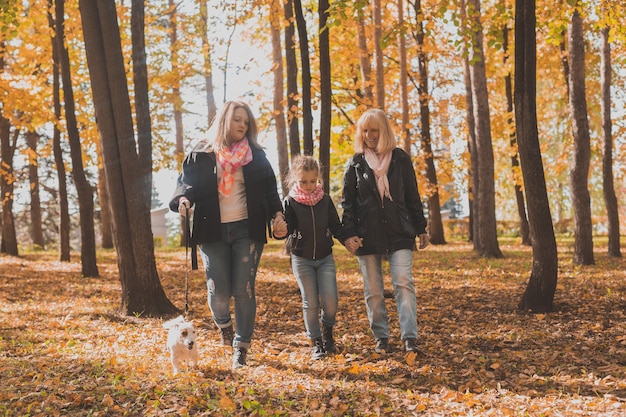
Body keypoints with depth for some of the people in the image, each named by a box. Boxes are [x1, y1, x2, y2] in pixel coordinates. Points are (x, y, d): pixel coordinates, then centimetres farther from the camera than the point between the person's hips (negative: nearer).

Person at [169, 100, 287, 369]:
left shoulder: (256, 155, 9)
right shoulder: (201, 154, 6)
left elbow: (269, 189, 9)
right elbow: (186, 182, 5)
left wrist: (277, 214, -7)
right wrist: (184, 200, -17)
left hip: (247, 231, 1)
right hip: (212, 231, -1)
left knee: (244, 290, -4)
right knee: (219, 291, -6)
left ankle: (241, 349, 6)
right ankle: (223, 324, 29)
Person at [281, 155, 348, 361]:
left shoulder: (325, 199, -1)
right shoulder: (290, 202, -7)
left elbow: (336, 226, 3)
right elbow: (287, 228, -10)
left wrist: (347, 239, -15)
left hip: (325, 258, 1)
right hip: (301, 259, -1)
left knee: (330, 300, -9)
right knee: (310, 303, -1)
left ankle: (327, 331, 20)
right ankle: (316, 343, 13)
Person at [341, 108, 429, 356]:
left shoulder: (400, 160, 6)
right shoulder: (355, 164, 6)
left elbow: (413, 197, 10)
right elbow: (347, 202, 4)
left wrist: (420, 229, 8)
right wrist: (349, 233, -7)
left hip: (399, 234, -1)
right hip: (367, 237, 1)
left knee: (403, 283, -12)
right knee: (373, 291, 4)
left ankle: (410, 337, -13)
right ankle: (381, 338, 14)